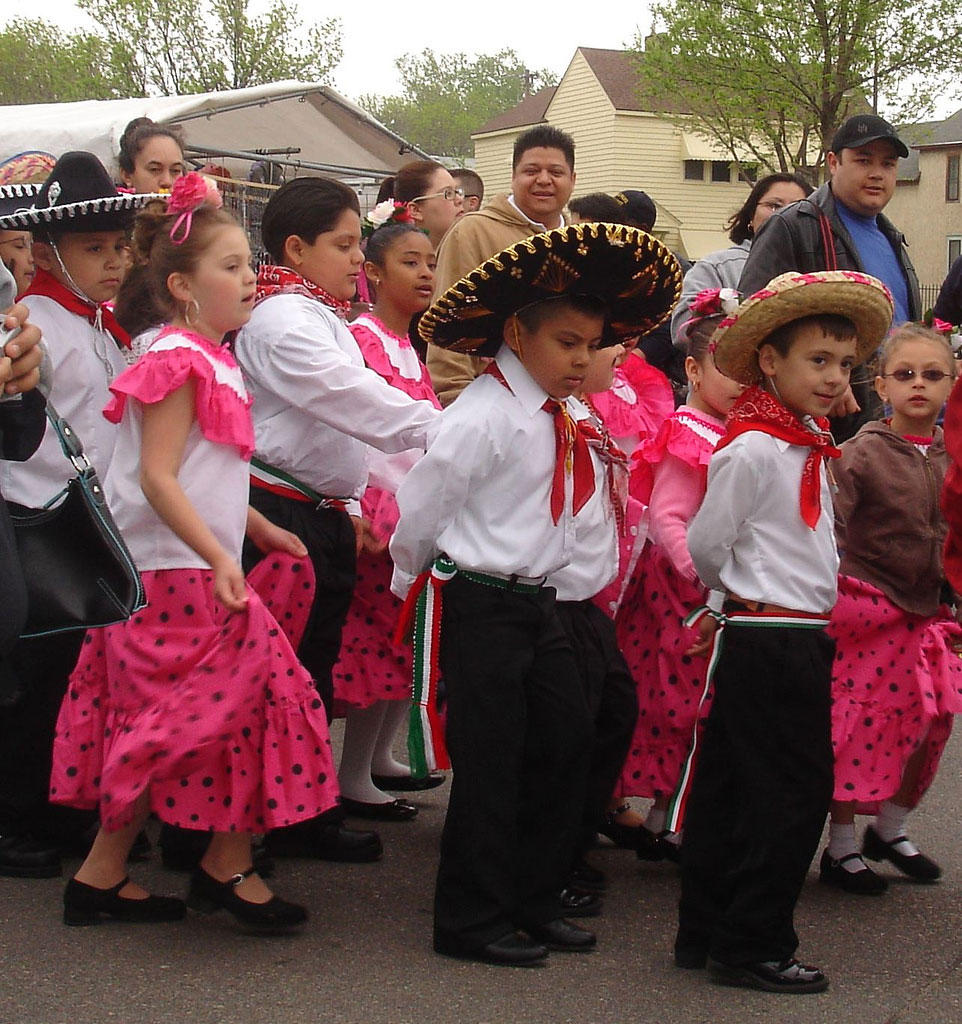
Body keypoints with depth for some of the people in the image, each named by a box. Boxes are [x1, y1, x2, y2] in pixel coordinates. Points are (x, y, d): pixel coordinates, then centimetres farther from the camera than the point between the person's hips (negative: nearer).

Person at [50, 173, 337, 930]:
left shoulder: (214, 362, 15)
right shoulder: (180, 364, -15)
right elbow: (156, 478, -21)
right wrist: (219, 557, -25)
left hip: (199, 572, 10)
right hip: (176, 576, -10)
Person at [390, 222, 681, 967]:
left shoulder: (568, 420, 7)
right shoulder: (483, 417, -17)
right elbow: (419, 509, -13)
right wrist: (416, 583, 1)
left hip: (538, 603, 8)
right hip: (478, 605, -8)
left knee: (566, 743, 11)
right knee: (490, 762, -3)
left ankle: (533, 901, 25)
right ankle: (471, 921, 9)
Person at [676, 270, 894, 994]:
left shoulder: (810, 446, 12)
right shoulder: (753, 448, -15)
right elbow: (705, 546, -9)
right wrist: (741, 594, 7)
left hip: (802, 641, 9)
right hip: (771, 643, -9)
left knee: (731, 790, 15)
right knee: (791, 796, -2)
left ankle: (705, 933, 25)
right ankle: (754, 948, 8)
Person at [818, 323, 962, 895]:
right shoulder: (863, 453, -9)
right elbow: (829, 527, -14)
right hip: (868, 612, -5)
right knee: (860, 728, -2)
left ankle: (891, 829, 30)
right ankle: (842, 848, 12)